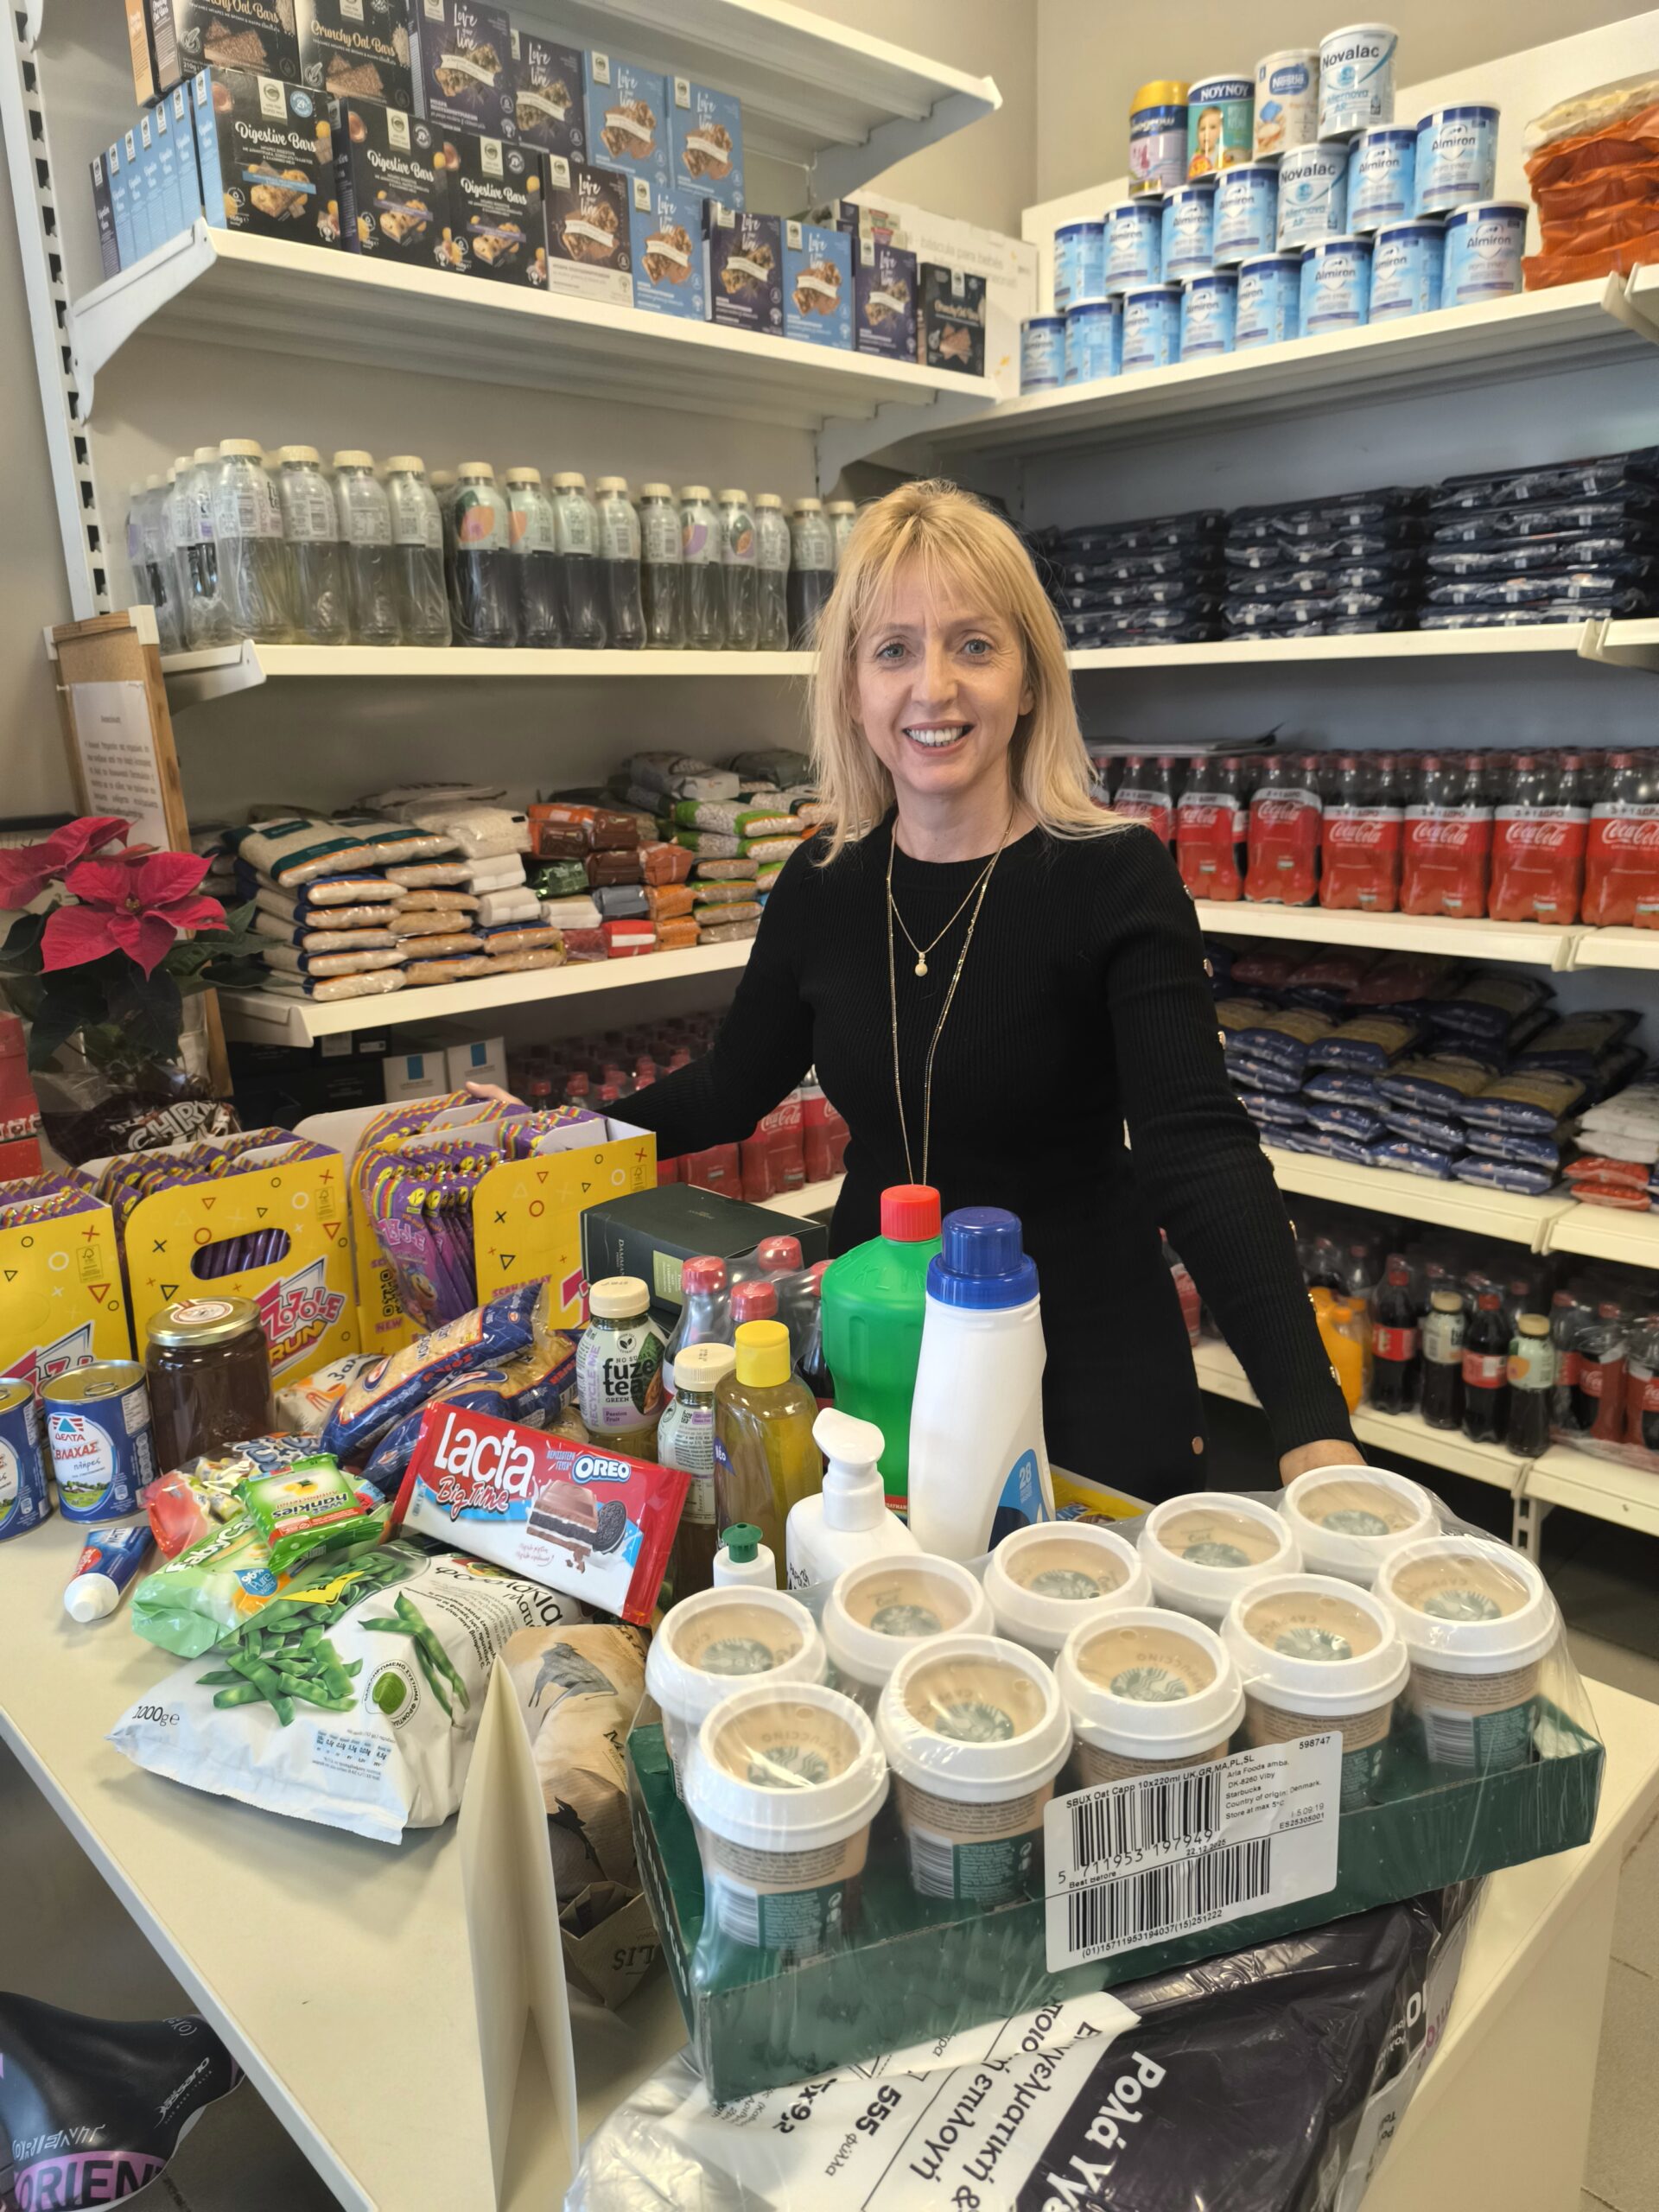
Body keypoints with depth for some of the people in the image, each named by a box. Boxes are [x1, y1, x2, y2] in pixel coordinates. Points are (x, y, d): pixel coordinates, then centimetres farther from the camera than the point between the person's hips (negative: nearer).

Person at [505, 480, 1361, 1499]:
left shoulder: (1115, 876, -16)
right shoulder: (823, 886, -3)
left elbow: (1201, 1153, -27)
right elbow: (730, 1090, 11)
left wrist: (1311, 1425, -38)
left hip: (1084, 1377, -4)